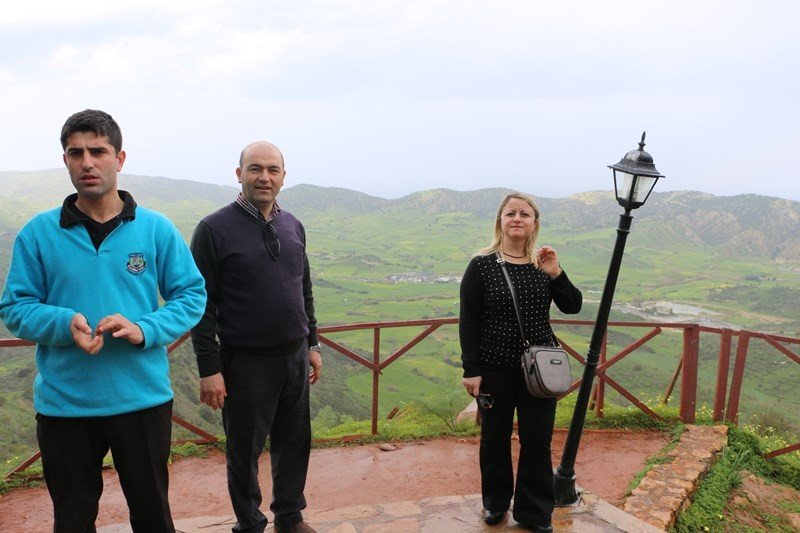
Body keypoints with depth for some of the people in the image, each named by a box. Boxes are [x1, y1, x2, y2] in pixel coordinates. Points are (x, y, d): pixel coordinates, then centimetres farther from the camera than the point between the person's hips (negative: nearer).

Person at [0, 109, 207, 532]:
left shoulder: (156, 229, -3)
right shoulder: (38, 233, -2)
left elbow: (192, 295, -2)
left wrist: (145, 330, -19)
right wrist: (65, 323, -20)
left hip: (143, 398, 0)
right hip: (63, 403, 1)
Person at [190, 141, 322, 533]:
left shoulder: (293, 226, 7)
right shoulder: (214, 229, -9)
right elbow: (201, 305, -10)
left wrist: (312, 344, 14)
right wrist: (209, 369, -12)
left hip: (295, 357, 5)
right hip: (246, 364, -5)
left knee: (294, 443, 16)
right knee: (244, 452, 11)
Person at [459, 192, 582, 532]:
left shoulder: (543, 264, 3)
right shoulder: (482, 266, -7)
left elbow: (572, 307, -2)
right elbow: (468, 322, -7)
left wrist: (555, 274, -18)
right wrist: (471, 370, -10)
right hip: (495, 369, -2)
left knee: (538, 440, 8)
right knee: (495, 438, 13)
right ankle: (495, 502, 35)